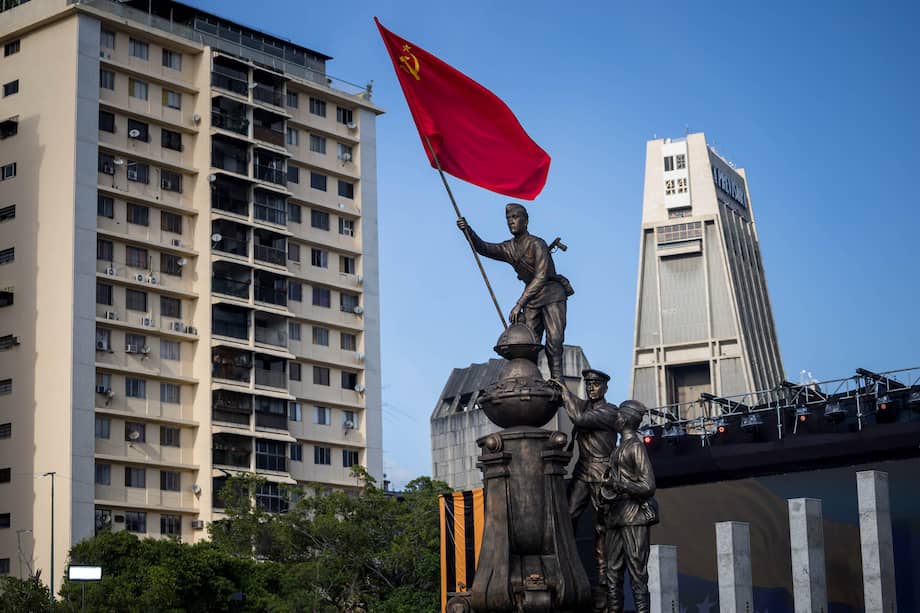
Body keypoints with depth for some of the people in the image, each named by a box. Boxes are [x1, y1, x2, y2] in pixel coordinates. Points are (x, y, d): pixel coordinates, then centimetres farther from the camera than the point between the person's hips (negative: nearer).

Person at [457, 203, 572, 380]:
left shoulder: (537, 244, -17)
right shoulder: (509, 249, 6)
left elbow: (541, 277, -25)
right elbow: (482, 247, -5)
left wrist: (519, 305, -30)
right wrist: (467, 230, -26)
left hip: (552, 294, -6)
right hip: (531, 297, 6)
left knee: (554, 339, -20)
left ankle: (556, 380, -22)